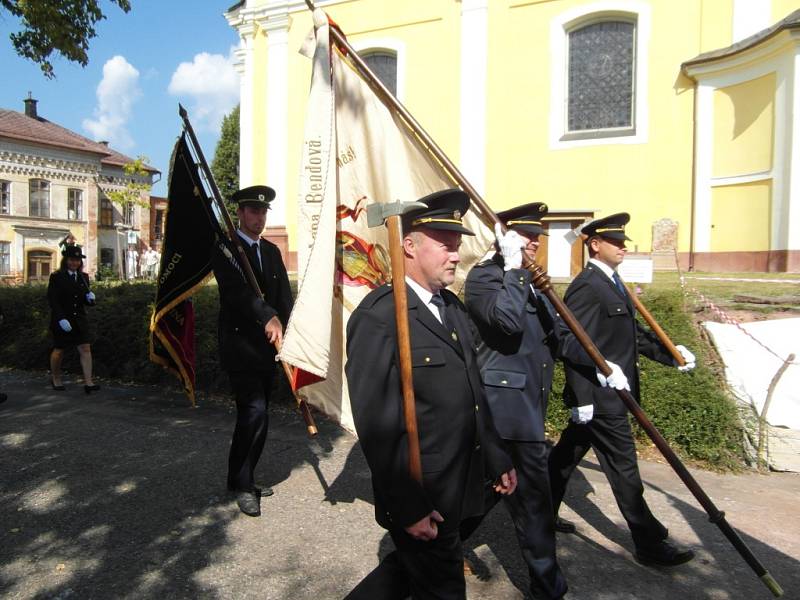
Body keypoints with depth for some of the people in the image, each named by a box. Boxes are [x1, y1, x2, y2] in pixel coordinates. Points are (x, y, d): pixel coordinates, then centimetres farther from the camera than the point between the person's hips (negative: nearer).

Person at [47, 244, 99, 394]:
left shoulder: (84, 277, 8)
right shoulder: (56, 276, -6)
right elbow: (52, 300, -11)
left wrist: (90, 298, -11)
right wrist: (61, 319, -21)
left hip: (79, 320, 4)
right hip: (61, 320, -3)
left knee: (85, 348, -6)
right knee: (59, 350, 9)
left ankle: (88, 382, -7)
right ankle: (55, 378, 32)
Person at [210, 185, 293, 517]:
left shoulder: (272, 251, 14)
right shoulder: (225, 249, -5)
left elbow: (284, 295, 8)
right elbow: (237, 290, -22)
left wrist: (285, 331, -6)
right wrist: (268, 316, -34)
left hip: (267, 346, 6)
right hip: (240, 344, -6)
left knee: (255, 415, 13)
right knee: (254, 412, -14)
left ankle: (243, 479, 28)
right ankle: (241, 484, 4)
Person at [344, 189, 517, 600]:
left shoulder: (452, 307, 7)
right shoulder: (378, 317, -21)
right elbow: (376, 425, -21)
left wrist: (497, 459, 15)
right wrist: (407, 508, -18)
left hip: (455, 489, 8)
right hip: (419, 497, -8)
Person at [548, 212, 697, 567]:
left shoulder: (613, 283, 14)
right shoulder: (585, 286, -18)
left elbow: (633, 333, 18)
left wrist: (671, 353, 7)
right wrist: (581, 398, -23)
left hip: (613, 393, 10)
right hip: (600, 397, -10)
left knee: (566, 456, 19)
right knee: (623, 469, 3)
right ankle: (649, 544, 17)